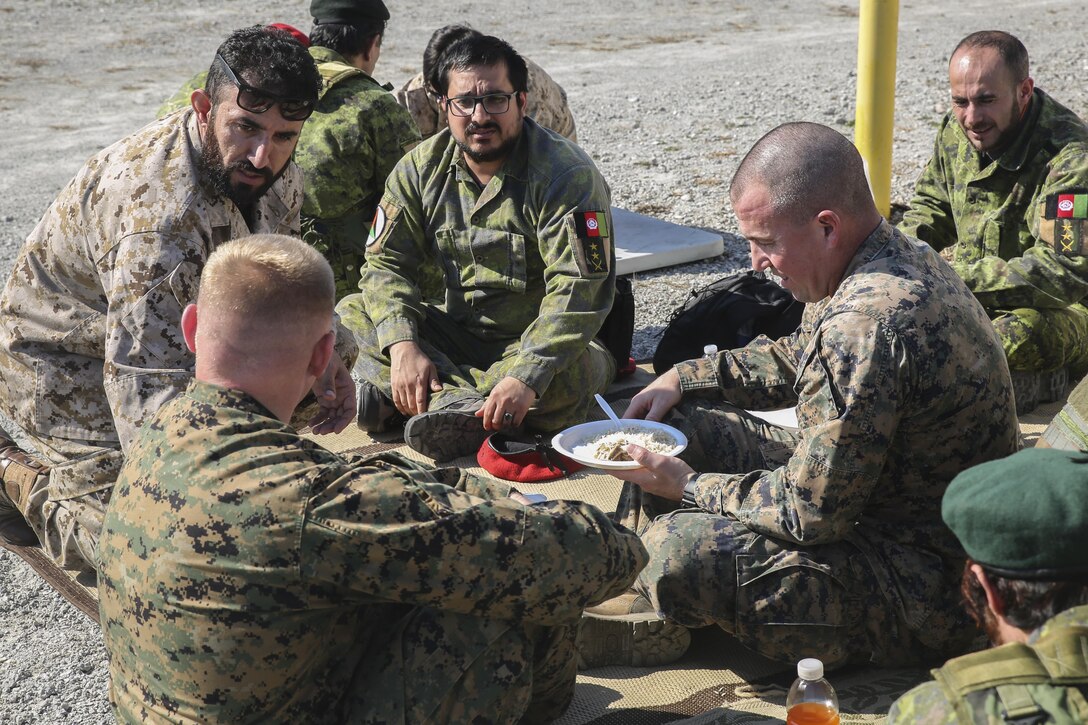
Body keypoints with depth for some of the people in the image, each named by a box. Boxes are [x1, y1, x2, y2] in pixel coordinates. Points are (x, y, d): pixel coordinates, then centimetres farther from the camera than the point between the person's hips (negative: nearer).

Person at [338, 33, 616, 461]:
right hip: (457, 334, 5)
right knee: (352, 313, -12)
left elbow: (580, 291, -25)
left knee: (573, 376, -37)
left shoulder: (567, 176, -18)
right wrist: (402, 345, -25)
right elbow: (387, 262, -5)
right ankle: (459, 402, -34)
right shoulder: (422, 169, -2)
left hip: (538, 344, -5)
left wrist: (526, 378, -38)